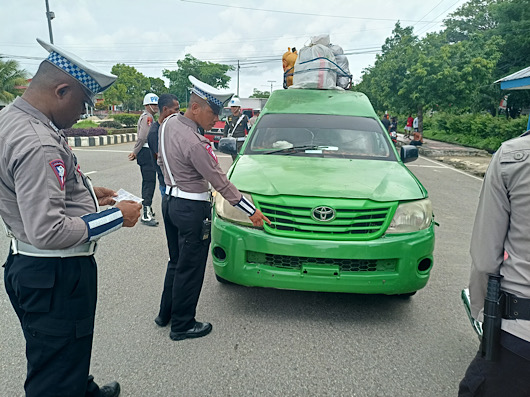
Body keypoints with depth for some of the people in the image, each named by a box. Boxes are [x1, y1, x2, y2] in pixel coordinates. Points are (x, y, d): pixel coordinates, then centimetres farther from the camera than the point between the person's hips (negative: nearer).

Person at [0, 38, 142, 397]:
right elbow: (49, 232, -30)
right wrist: (118, 217, -19)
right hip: (55, 275, -10)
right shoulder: (38, 144, -27)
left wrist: (87, 193, 12)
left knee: (67, 355, 31)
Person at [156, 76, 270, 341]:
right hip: (192, 209, -10)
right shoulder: (195, 144, -25)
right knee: (190, 269, 6)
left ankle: (165, 314, 37)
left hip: (170, 200, 10)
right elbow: (220, 183, -21)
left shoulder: (169, 123, 2)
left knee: (177, 262, 23)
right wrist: (251, 211, -13)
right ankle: (182, 325, 21)